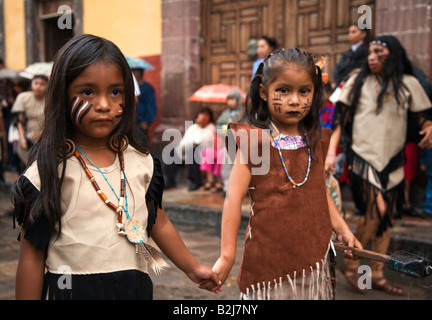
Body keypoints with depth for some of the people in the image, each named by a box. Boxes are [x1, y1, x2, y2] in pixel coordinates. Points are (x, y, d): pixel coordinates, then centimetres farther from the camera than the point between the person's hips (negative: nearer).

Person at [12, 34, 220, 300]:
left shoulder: (142, 162, 2)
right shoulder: (50, 169, -11)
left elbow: (159, 225, 14)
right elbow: (32, 256, -8)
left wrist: (193, 268, 21)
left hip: (135, 286, 4)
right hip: (72, 288, -3)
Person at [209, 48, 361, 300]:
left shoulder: (316, 140, 8)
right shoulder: (254, 140, -9)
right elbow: (234, 197, -11)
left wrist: (341, 228, 12)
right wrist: (227, 255, -12)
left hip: (314, 249, 5)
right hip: (269, 256, -5)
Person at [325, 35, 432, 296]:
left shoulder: (408, 83, 4)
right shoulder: (358, 82, 2)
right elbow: (341, 119, 1)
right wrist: (331, 152, -7)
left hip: (393, 158, 3)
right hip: (364, 155, -3)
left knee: (386, 217, 8)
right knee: (377, 209, -18)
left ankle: (377, 275, 19)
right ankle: (351, 264, -1)